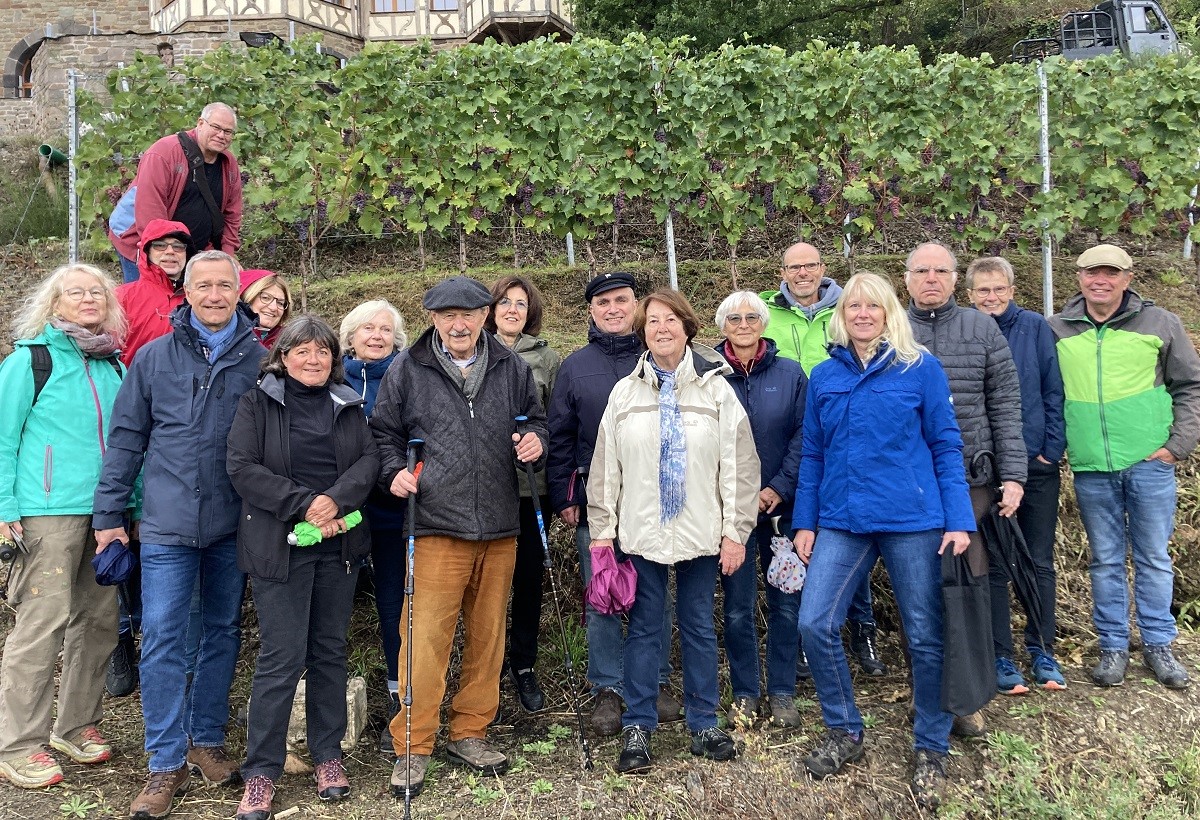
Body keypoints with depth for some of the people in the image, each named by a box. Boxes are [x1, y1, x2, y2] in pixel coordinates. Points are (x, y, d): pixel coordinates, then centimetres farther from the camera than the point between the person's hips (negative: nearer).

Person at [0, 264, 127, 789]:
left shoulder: (113, 366, 14)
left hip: (107, 511, 5)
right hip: (49, 511, -5)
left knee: (98, 620, 9)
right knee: (42, 622, -6)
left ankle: (77, 726, 23)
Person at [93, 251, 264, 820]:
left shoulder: (259, 361, 2)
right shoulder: (154, 357, 3)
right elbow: (126, 438, 5)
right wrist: (109, 513, 3)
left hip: (233, 526, 1)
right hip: (167, 525, -1)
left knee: (222, 635, 12)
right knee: (161, 642, -1)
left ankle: (206, 740, 29)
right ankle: (166, 764, 11)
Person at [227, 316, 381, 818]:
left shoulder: (348, 406, 11)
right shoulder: (257, 403, 1)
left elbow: (369, 459, 1)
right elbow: (242, 467, -9)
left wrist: (336, 499, -17)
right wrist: (303, 505, -16)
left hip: (339, 546, 4)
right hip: (280, 547, -3)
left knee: (330, 651, 11)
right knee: (281, 657, -4)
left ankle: (328, 755, 24)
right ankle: (261, 772, 9)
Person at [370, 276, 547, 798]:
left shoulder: (511, 368, 9)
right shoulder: (407, 369, 3)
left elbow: (535, 418, 20)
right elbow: (384, 432, 10)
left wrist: (536, 440, -2)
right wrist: (395, 472, -7)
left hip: (500, 528, 3)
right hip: (437, 525, -3)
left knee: (487, 636, 12)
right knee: (426, 638, -4)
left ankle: (470, 732, 28)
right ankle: (413, 746, 12)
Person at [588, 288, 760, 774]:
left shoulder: (716, 388, 1)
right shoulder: (625, 392, 5)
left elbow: (739, 465, -1)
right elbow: (605, 466, 6)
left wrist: (736, 532, -4)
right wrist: (602, 530, 2)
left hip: (700, 533, 0)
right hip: (640, 532, 1)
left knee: (699, 627, 10)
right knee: (644, 629, 7)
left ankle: (703, 724, 23)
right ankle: (637, 728, 18)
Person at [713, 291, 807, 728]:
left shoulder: (790, 373, 3)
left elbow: (804, 436, -1)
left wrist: (779, 488, -10)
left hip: (783, 505, 1)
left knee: (786, 602, 7)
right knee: (738, 606, 5)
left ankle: (782, 692, 22)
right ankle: (744, 693, 20)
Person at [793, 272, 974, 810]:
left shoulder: (921, 369, -1)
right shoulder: (825, 376, 8)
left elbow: (947, 447, -1)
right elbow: (813, 454, 11)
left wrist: (958, 521, -7)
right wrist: (805, 523, 7)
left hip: (912, 521, -3)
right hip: (842, 521, 3)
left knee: (925, 637, 5)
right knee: (815, 623, -5)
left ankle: (931, 750, 25)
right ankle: (844, 732, 17)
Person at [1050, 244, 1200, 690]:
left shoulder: (1160, 323, 1)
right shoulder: (1054, 330, 3)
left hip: (1150, 464, -1)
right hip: (1091, 469, 1)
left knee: (1153, 557, 9)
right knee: (1106, 560, 10)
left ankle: (1158, 644, 23)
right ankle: (1113, 646, 21)